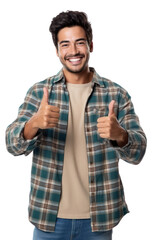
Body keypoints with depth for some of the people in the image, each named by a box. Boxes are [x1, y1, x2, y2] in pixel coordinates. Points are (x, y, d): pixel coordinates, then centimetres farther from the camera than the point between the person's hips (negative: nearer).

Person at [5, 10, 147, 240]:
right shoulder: (39, 92, -1)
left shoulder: (116, 94, -2)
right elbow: (13, 145, -8)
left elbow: (137, 152, -6)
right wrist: (35, 123, -30)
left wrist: (119, 134, -29)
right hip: (49, 215, 0)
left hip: (98, 217, 0)